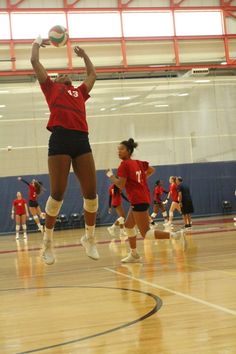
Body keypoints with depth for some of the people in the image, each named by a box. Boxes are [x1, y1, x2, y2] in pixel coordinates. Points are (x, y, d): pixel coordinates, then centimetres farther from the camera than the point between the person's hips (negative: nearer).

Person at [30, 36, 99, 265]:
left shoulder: (80, 92, 29)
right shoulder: (51, 88, 20)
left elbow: (92, 74, 45)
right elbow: (35, 61, 22)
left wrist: (83, 54, 53)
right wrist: (37, 43, 37)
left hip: (81, 140, 4)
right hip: (61, 139, -4)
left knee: (91, 193, -1)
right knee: (57, 193, -6)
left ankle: (89, 238, 16)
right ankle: (48, 240, 9)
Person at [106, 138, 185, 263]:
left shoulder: (124, 165, -11)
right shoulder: (138, 162, 13)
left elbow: (120, 185, -17)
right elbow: (152, 170, 26)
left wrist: (110, 175, -2)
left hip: (138, 201, -9)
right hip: (144, 198, 9)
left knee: (146, 234, -8)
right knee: (128, 225, 22)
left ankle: (175, 235, -22)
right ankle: (134, 254, 29)